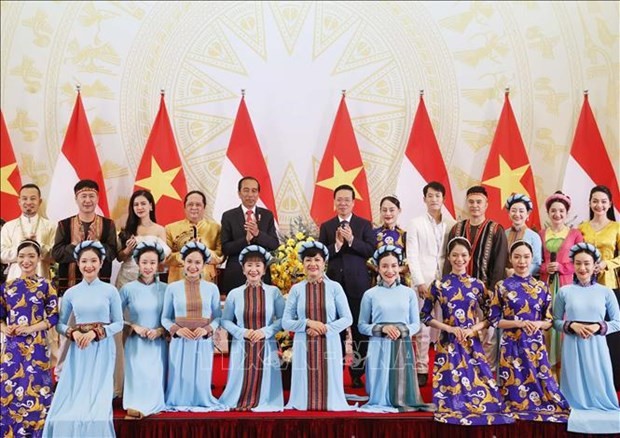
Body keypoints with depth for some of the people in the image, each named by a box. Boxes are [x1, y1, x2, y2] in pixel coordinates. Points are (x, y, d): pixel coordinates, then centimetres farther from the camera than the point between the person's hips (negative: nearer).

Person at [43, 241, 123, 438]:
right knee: (71, 405, -2)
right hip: (78, 351, 2)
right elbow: (60, 324, 10)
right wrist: (73, 333, -10)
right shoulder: (71, 293, 5)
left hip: (102, 350, -2)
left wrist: (96, 333, -14)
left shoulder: (110, 291, -1)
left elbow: (118, 324, 0)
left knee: (99, 401, -4)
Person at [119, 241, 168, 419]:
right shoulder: (128, 289, 0)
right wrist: (134, 327, -9)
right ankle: (139, 407, -12)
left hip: (158, 344, 1)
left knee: (155, 378, -11)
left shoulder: (165, 289, 3)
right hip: (136, 343, -1)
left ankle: (143, 407, -3)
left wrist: (160, 330, -11)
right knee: (138, 376, -16)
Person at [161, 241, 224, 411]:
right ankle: (179, 403, 23)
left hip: (203, 342, 0)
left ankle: (202, 403, 25)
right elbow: (165, 318, 5)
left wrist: (207, 329, -13)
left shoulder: (211, 288, 3)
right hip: (180, 342, 0)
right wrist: (176, 329, -12)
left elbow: (218, 316, 5)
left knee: (201, 382, 5)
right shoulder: (172, 288, 2)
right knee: (180, 381, 3)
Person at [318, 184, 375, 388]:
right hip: (334, 283, 1)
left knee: (360, 328, 1)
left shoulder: (364, 224, 5)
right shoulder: (326, 227, 8)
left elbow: (371, 250, -7)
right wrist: (336, 244, -16)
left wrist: (351, 239, -17)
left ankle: (357, 372, 10)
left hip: (357, 283, -1)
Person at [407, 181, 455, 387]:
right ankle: (421, 370, 5)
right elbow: (412, 256, 1)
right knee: (422, 327, -1)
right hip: (423, 282, -1)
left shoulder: (451, 224, 8)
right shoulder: (415, 223, 6)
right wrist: (420, 282, -7)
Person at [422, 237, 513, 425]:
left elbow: (489, 316, 8)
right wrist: (449, 328, -10)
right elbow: (425, 315, 0)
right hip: (448, 343, -1)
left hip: (472, 343, 1)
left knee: (477, 385, -3)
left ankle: (478, 410, 11)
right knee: (451, 384, -2)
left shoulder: (477, 285, 4)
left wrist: (473, 329, -10)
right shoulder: (439, 285, 0)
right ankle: (453, 410, 12)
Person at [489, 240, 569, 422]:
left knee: (542, 385, -3)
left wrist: (537, 324, -14)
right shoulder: (502, 286, 0)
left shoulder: (542, 287, 6)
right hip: (511, 345, -2)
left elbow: (549, 320, 8)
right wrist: (518, 323, -15)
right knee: (515, 387, 0)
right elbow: (494, 319, -1)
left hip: (535, 345, 2)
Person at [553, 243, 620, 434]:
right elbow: (555, 321, 6)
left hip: (597, 347, 0)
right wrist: (571, 325, -13)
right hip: (572, 348, 0)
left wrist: (599, 327, -12)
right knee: (575, 387, 4)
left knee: (599, 387, 3)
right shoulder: (564, 291, 3)